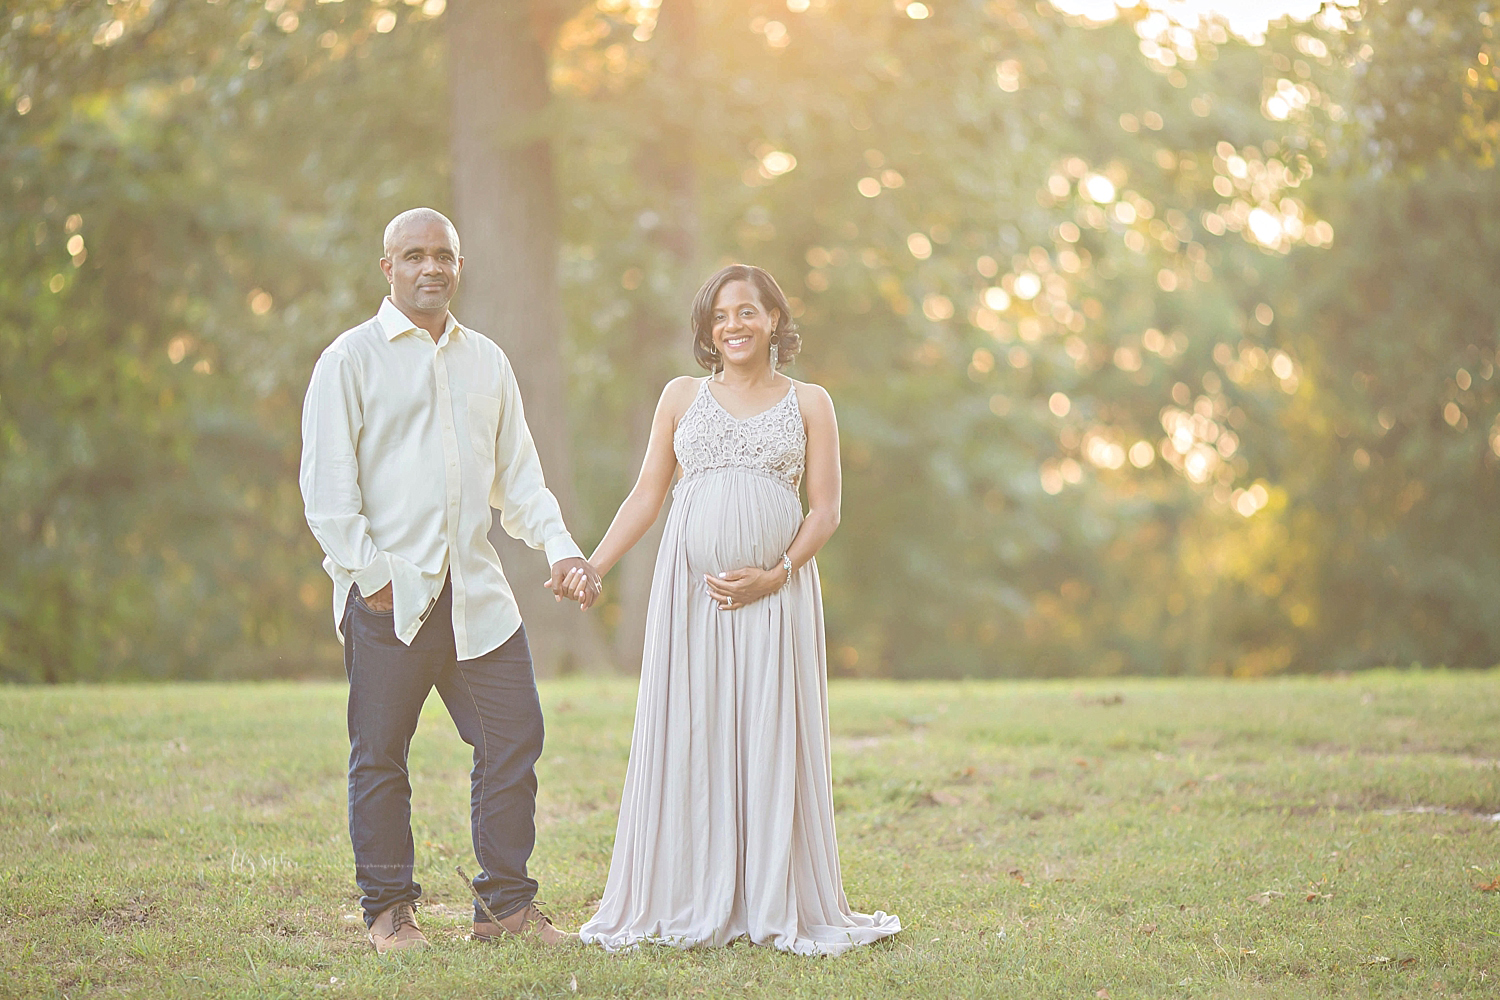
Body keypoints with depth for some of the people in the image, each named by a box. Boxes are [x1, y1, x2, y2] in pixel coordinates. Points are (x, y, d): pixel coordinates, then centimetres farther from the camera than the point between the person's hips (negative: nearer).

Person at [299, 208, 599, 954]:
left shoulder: (486, 361, 15)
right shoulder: (351, 359, 0)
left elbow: (517, 476, 17)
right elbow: (326, 486, -5)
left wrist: (560, 548, 2)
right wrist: (370, 576, -11)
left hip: (476, 593, 5)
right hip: (388, 596, -4)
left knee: (514, 739, 2)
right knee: (380, 755, 1)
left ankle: (507, 905, 12)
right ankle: (387, 910, 13)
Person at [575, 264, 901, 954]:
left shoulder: (808, 404, 8)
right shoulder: (682, 397, 11)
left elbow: (825, 510, 3)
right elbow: (646, 495, 12)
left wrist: (775, 575, -11)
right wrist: (591, 567, 1)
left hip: (775, 593, -1)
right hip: (690, 588, 1)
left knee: (772, 740, -1)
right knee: (686, 737, 0)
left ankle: (778, 904, 7)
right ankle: (686, 904, 8)